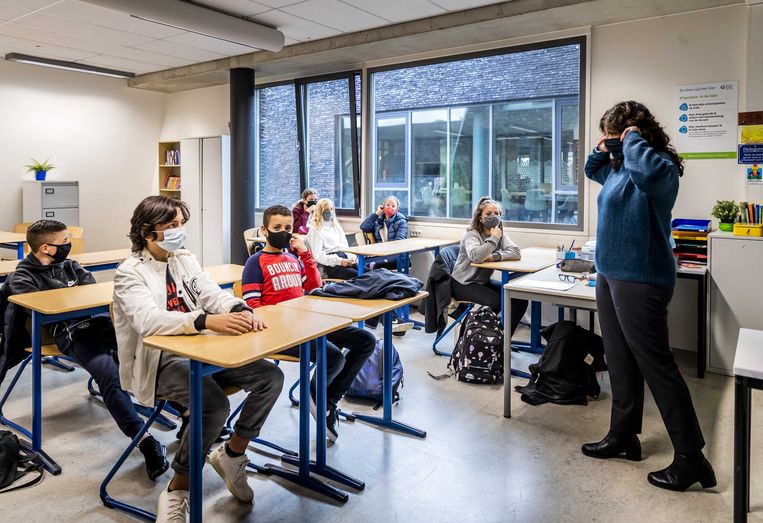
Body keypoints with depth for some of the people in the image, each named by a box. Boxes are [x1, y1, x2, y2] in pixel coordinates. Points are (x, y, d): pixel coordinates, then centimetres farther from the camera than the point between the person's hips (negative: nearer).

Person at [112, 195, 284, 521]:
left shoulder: (184, 259, 12)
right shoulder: (130, 273, -9)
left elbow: (212, 293, 0)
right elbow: (148, 320, -27)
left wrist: (240, 310, -24)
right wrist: (207, 321, -43)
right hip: (160, 362, -7)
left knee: (271, 377, -9)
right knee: (215, 405, -32)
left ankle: (232, 454, 11)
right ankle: (177, 491, -10)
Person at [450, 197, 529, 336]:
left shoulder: (500, 233, 4)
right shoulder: (471, 235, -16)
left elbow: (516, 253, -13)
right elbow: (476, 257, -37)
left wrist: (494, 257, -27)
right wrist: (493, 238, -29)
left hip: (484, 281, 7)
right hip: (462, 283, -7)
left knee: (520, 298, -8)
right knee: (495, 301, -30)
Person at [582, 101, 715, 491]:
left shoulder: (660, 167, -15)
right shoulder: (619, 168, 13)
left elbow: (649, 172, -40)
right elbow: (591, 170, 33)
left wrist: (632, 139, -20)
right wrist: (602, 150, 11)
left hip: (640, 281, -10)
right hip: (610, 276, 10)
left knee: (656, 366, -4)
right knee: (620, 362, 17)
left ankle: (690, 458, 8)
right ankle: (623, 436, 31)